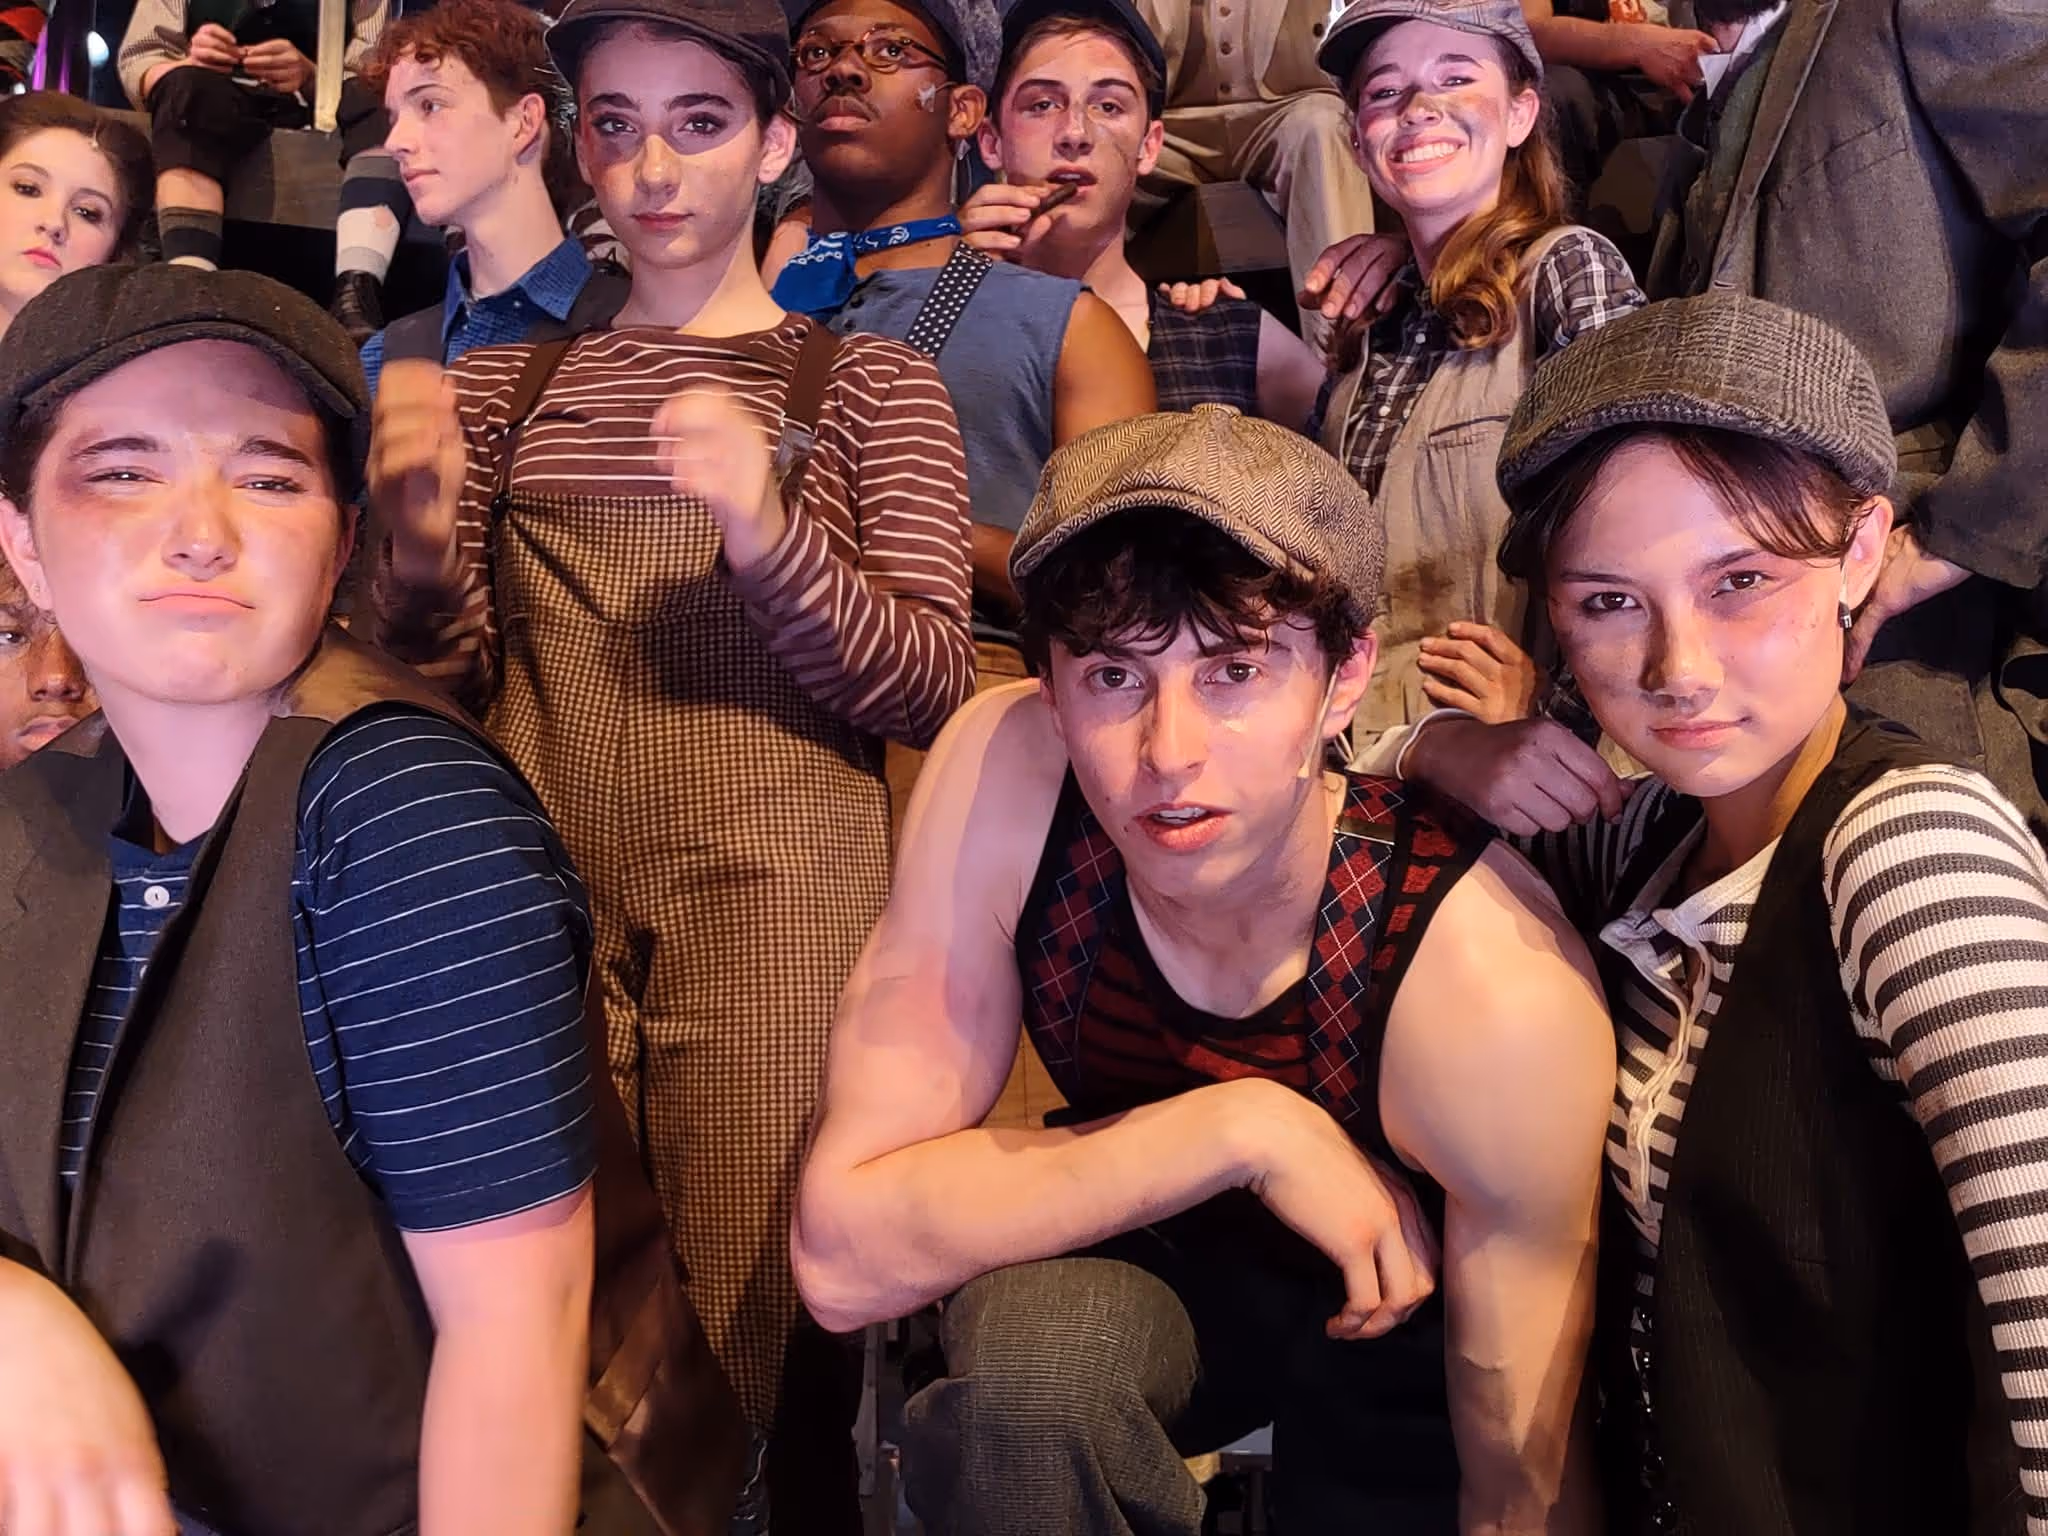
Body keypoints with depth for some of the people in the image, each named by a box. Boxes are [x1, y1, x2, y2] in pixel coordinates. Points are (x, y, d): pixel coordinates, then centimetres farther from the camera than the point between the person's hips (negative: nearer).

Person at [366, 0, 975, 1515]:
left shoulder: (871, 382, 7)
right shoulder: (505, 384, 15)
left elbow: (933, 689, -2)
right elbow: (452, 681, 13)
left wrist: (767, 537, -19)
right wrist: (418, 539, -8)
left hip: (776, 896, -2)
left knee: (755, 1330, 1)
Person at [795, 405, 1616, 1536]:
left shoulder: (1495, 989, -33)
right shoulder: (1003, 776, -27)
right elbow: (843, 1251, -28)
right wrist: (1240, 1128, -33)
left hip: (1400, 1321, 3)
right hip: (1141, 1265, -2)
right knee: (1028, 1344, -30)